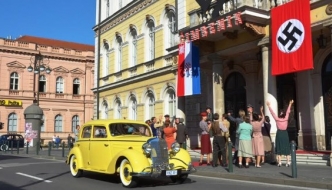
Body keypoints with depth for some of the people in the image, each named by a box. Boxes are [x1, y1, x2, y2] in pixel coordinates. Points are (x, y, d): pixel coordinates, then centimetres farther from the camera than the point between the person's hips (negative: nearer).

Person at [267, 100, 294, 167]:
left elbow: (272, 113, 0)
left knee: (279, 148, 2)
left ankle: (279, 162, -2)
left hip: (279, 134, -1)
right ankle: (288, 162, 0)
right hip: (285, 134, 1)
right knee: (286, 148, 4)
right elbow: (288, 111, 8)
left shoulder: (277, 119, -8)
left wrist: (269, 106, 11)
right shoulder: (286, 119, -4)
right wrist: (290, 104, 20)